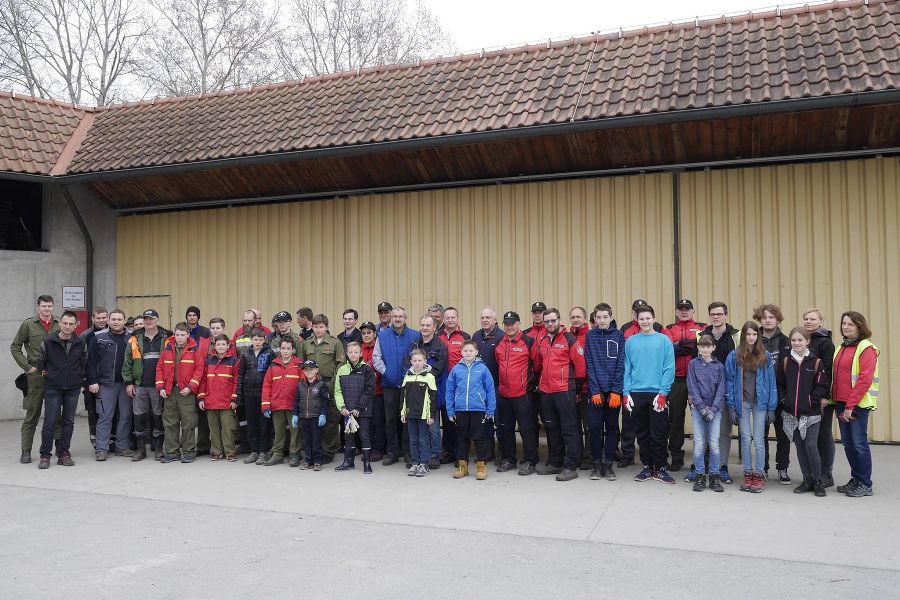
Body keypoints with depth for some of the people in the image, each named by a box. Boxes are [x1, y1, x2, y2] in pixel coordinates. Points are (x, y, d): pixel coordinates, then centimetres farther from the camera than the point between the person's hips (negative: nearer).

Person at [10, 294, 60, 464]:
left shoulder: (59, 325, 5)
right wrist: (27, 367, -3)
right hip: (36, 375, -2)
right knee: (32, 415, 3)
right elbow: (15, 347, 4)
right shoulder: (28, 324, 0)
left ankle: (60, 448, 17)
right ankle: (26, 451, 10)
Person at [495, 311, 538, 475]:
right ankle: (508, 460, 25)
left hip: (522, 393, -5)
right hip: (503, 393, 6)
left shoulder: (528, 341, -6)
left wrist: (531, 381, 1)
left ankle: (529, 462, 8)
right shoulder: (499, 344, 9)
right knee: (506, 428, 14)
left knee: (526, 428, 0)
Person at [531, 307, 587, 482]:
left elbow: (580, 363, -6)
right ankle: (555, 463, 27)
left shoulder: (569, 339, -7)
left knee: (569, 429, -3)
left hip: (564, 391, -6)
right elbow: (536, 363, 24)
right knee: (552, 428, 15)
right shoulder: (541, 341, 11)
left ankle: (571, 467, 2)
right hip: (545, 392, 7)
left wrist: (577, 383, -2)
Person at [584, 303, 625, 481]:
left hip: (613, 391, 0)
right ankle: (597, 463, 13)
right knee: (595, 427, 1)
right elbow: (589, 365, -1)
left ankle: (608, 463, 15)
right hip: (595, 391, 0)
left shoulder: (619, 335, 2)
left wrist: (616, 391, -10)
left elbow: (621, 365, -2)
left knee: (612, 427, 6)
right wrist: (595, 390, -8)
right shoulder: (590, 336, 3)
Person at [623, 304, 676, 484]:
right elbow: (627, 369, 6)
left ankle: (660, 468, 14)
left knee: (659, 434, 2)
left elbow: (669, 369, -4)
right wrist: (626, 393, -1)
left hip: (658, 394, -2)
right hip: (636, 394, 2)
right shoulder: (630, 341, 6)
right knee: (642, 433, 10)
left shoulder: (664, 340, -1)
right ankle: (647, 466, 21)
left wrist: (663, 392, -11)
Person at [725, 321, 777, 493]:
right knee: (745, 439, 5)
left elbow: (771, 382, 3)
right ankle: (748, 474, 14)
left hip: (760, 402, 0)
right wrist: (731, 406, -4)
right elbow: (729, 381, 1)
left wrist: (771, 407, -1)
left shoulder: (765, 356, 2)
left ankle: (759, 476, 9)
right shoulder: (734, 356, 0)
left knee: (758, 439, 1)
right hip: (742, 402, 0)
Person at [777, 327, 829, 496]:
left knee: (811, 445, -7)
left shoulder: (816, 362, -4)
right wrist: (783, 399, -1)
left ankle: (817, 481, 8)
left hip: (811, 412, -3)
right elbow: (779, 383, 10)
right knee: (800, 447, 9)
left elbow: (822, 385, -5)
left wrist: (813, 400, -12)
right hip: (791, 412, 4)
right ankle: (807, 481, 20)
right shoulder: (785, 361, 5)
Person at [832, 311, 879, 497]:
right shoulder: (841, 348, 15)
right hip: (841, 404, 7)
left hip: (858, 404, -7)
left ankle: (865, 485, 7)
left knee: (859, 443, -3)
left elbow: (865, 379, -15)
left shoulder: (866, 348, -8)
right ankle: (855, 480, 22)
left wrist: (850, 405, -17)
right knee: (848, 444, 11)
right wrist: (837, 402, 8)